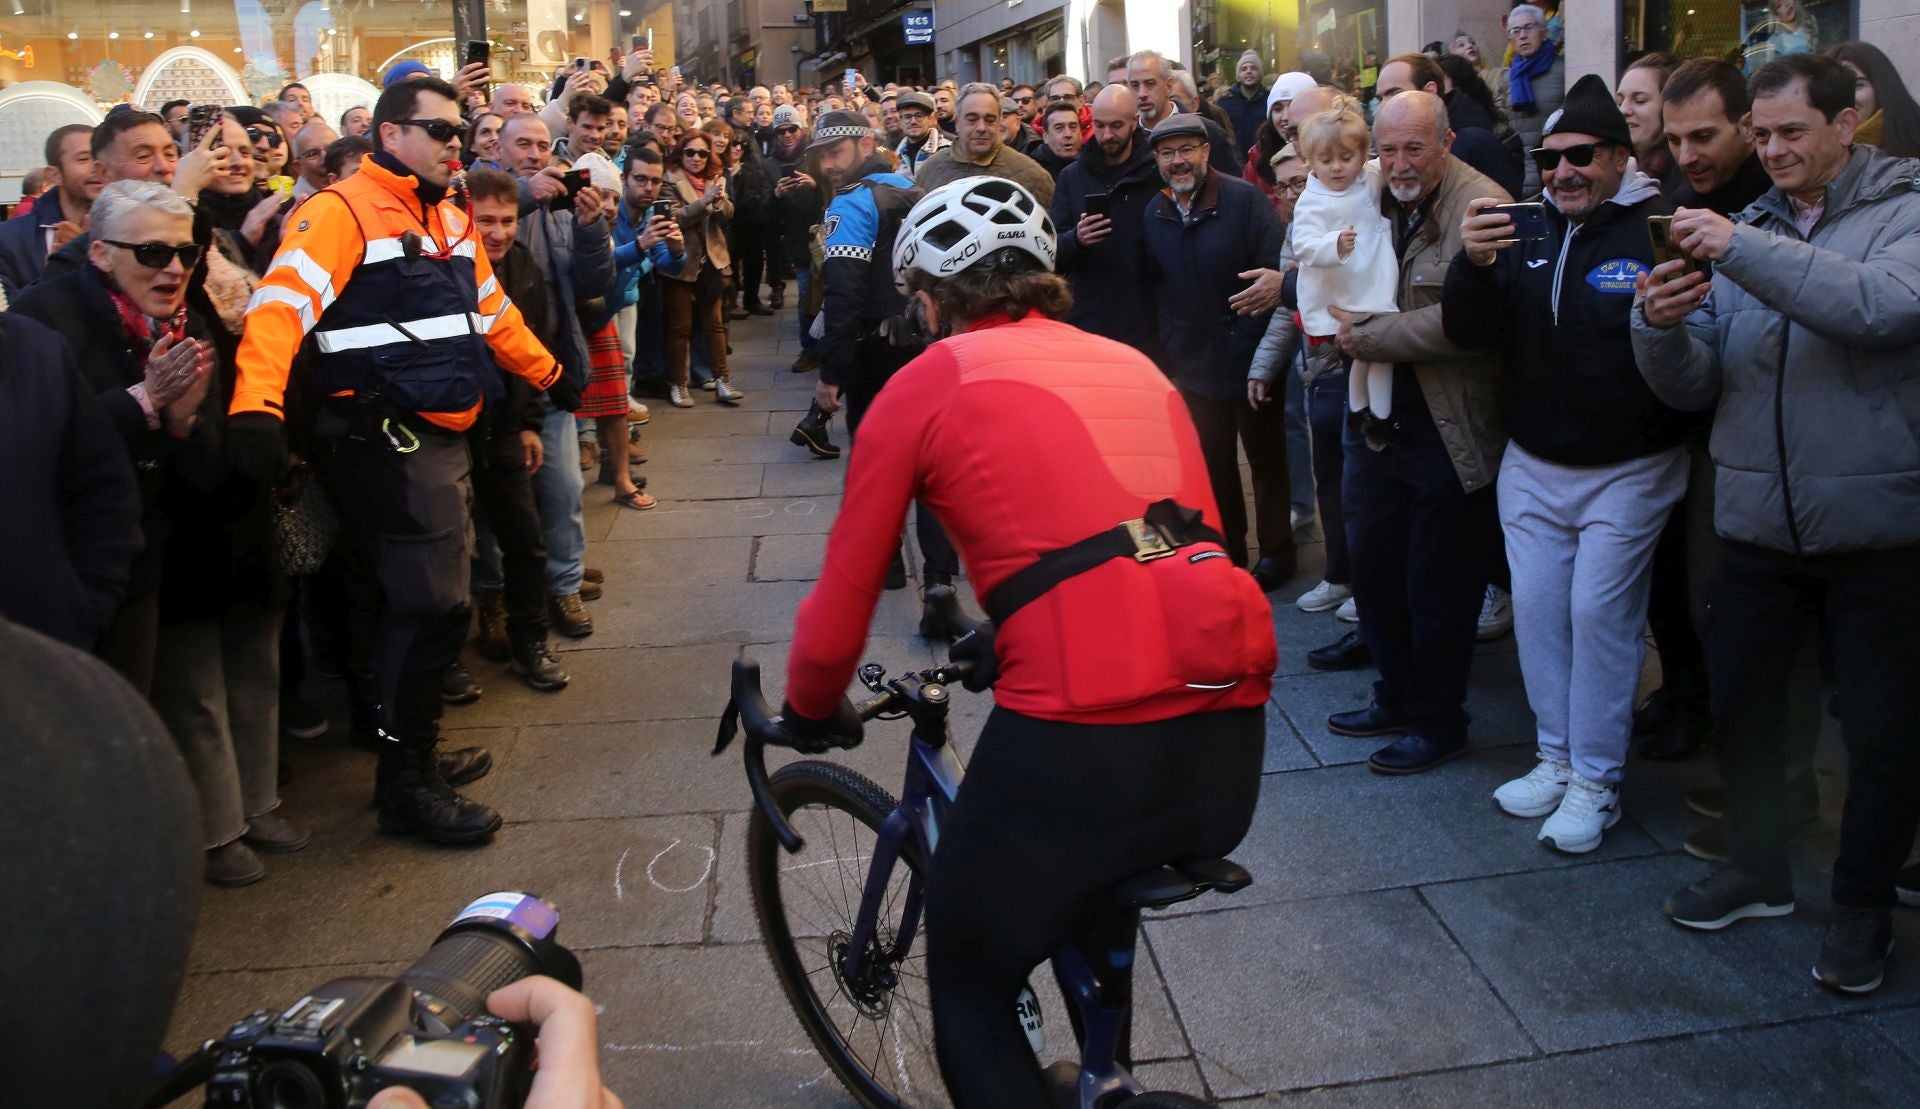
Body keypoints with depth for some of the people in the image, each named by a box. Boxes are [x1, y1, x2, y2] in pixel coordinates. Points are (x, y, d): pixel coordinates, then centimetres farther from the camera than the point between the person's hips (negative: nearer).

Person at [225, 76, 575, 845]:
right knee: (434, 605, -10)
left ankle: (414, 747, 30)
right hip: (386, 442, -9)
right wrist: (256, 406, -36)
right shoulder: (344, 211, -11)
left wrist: (548, 374, 34)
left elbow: (490, 307, 28)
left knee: (423, 603, 16)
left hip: (439, 437, 9)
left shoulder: (446, 218, 16)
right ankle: (406, 785, 4)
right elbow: (282, 304, -23)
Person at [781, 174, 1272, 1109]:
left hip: (1077, 740, -6)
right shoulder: (1135, 365, 23)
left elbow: (842, 605, 11)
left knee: (968, 992, 19)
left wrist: (809, 713, 31)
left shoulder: (926, 384, 7)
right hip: (1230, 734, 6)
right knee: (1097, 893, 37)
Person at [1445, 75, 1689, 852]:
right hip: (1532, 466, 6)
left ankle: (1596, 782, 11)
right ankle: (1557, 757, 25)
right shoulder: (1527, 230, 6)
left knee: (1600, 614, -2)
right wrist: (1473, 264, -19)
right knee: (1536, 609, 10)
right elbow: (1471, 335, -2)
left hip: (1627, 470, -5)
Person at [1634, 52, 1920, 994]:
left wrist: (1742, 250, -28)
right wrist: (1661, 326, -17)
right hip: (1758, 522, 4)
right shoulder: (1746, 231, 8)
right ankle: (1757, 869, 35)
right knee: (1740, 705, 15)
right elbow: (1693, 388, 3)